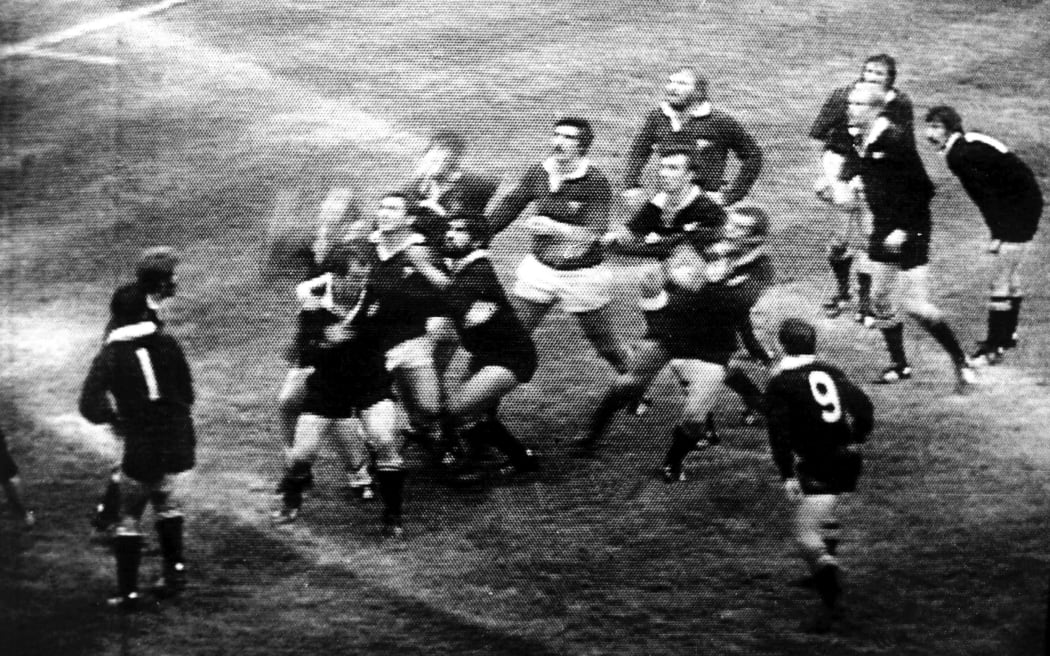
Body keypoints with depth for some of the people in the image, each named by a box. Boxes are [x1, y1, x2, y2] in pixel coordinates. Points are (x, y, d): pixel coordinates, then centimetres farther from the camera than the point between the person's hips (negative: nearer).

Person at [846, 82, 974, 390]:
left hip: (909, 231, -8)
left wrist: (905, 230, -20)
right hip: (883, 231, 8)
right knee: (879, 301, 10)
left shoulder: (895, 140, -21)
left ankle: (961, 363, 5)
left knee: (915, 304, -9)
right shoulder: (861, 141, 4)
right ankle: (899, 365, 25)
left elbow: (923, 189, -19)